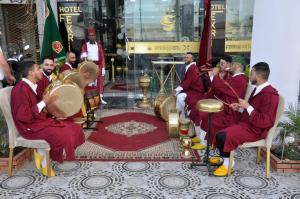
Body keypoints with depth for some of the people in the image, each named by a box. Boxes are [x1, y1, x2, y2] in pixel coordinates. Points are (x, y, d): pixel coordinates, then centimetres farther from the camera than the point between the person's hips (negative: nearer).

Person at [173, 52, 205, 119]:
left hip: (196, 92, -11)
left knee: (180, 96, -25)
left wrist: (177, 89, -23)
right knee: (177, 94, 8)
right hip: (191, 89, 11)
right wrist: (177, 89, 0)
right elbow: (185, 81, 13)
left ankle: (181, 117, -12)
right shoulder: (188, 67, 12)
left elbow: (188, 82, -25)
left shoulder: (192, 68, -19)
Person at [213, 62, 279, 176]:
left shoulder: (270, 94, -21)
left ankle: (227, 163, -2)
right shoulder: (258, 89, 9)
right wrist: (240, 108, 5)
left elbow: (265, 122, -28)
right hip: (246, 123, 10)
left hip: (255, 130, -10)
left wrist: (247, 107, -26)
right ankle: (224, 157, 15)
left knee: (223, 136, -22)